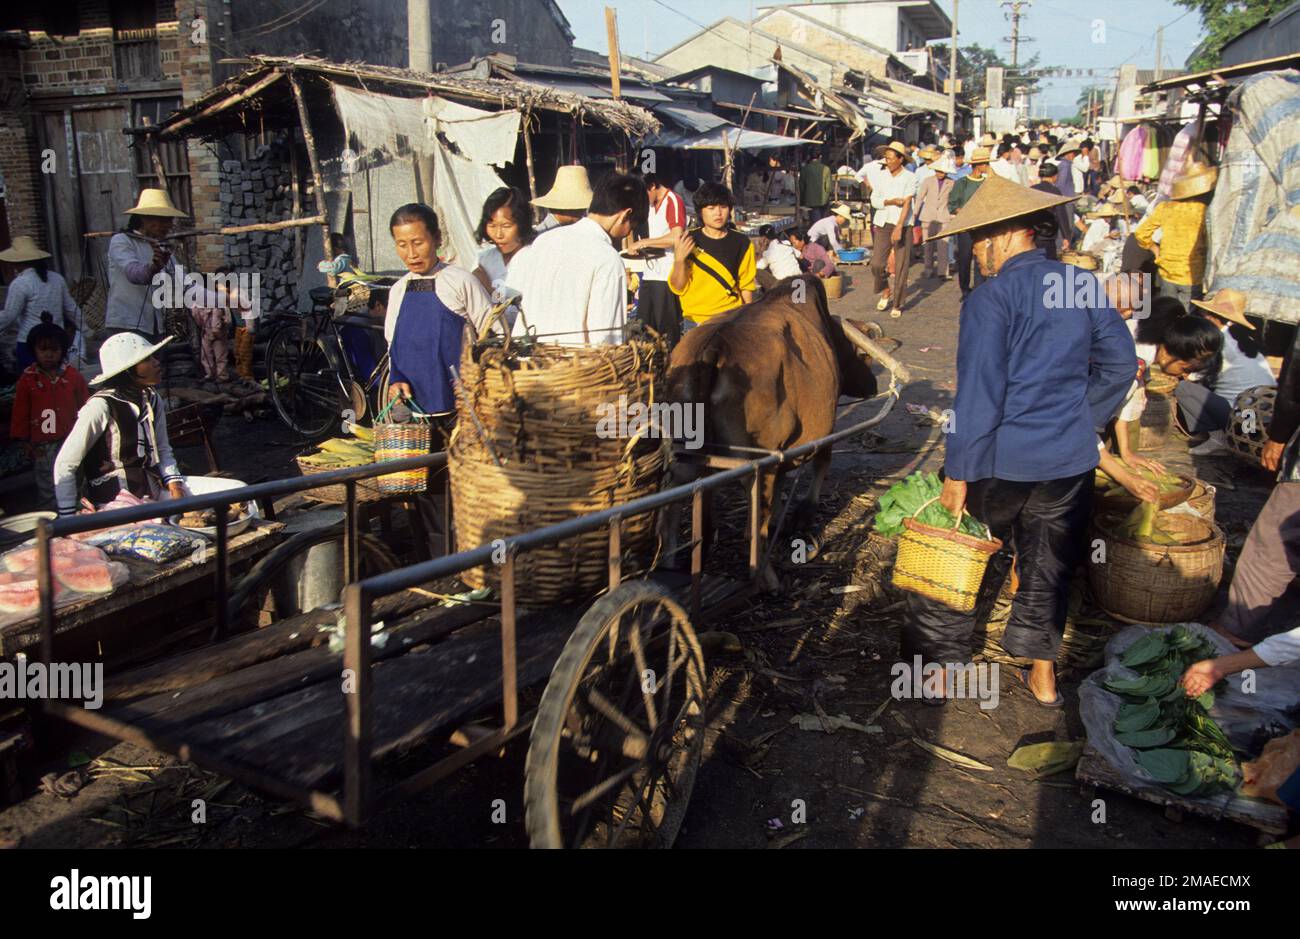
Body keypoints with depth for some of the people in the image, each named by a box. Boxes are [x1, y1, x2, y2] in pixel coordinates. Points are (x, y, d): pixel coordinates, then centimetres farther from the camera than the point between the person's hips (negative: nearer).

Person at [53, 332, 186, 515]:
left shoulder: (153, 399, 5)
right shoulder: (101, 406, -16)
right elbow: (64, 465, -12)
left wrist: (173, 481, -5)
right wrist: (69, 520, -11)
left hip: (154, 498, 6)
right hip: (113, 505, -6)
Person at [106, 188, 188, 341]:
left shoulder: (163, 249, 19)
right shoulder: (121, 241, -3)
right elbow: (133, 272, -22)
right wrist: (153, 267, -44)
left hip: (157, 328, 7)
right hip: (127, 326, -7)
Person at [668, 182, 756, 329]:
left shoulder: (741, 243, 2)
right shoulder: (688, 240, -2)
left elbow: (746, 286, 10)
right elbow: (678, 288, -4)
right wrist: (679, 259, -20)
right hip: (695, 322, -1)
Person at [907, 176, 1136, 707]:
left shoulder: (990, 300, -16)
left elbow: (978, 394, -18)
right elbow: (1121, 362, 10)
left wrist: (958, 472, -12)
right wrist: (1084, 421, 18)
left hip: (1004, 459, -5)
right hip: (1072, 458, 5)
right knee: (1049, 564, 17)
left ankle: (940, 657, 25)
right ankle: (1042, 675, 29)